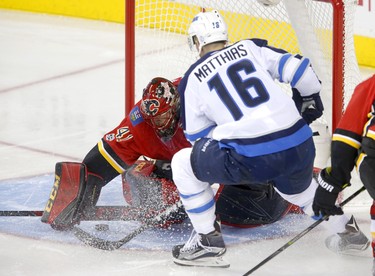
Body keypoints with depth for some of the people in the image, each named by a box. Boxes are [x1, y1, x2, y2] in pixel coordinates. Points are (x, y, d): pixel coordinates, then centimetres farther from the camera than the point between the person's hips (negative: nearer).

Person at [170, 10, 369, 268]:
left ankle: (208, 240, 16)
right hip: (300, 147, 5)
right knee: (299, 188, 38)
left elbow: (198, 136, 18)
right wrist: (310, 99, 32)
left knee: (183, 164, 15)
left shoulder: (192, 79, 11)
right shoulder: (251, 48, 16)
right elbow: (297, 69, 12)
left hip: (251, 159, -5)